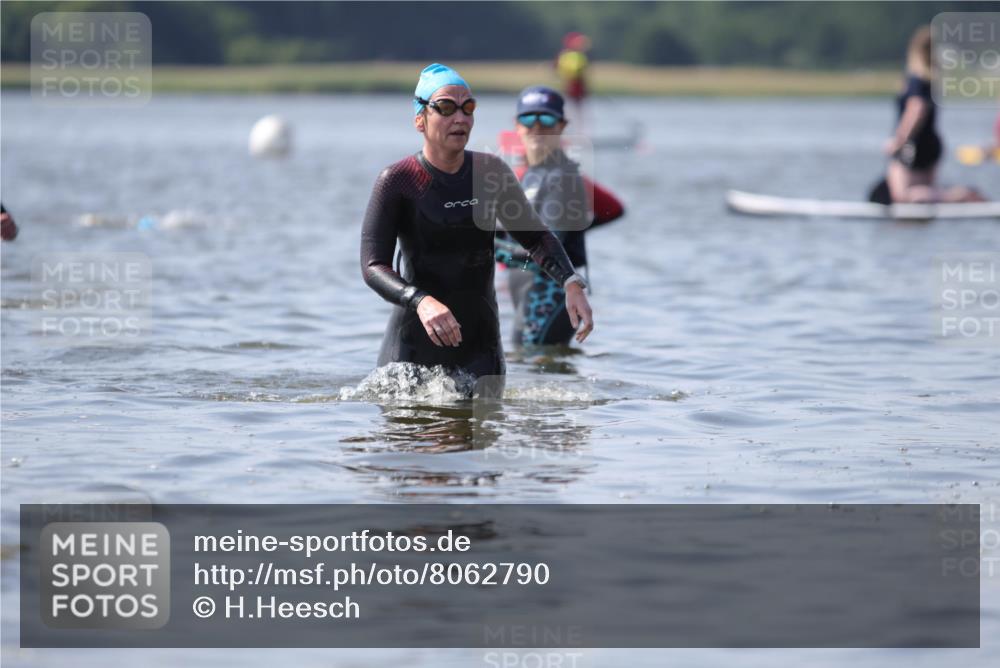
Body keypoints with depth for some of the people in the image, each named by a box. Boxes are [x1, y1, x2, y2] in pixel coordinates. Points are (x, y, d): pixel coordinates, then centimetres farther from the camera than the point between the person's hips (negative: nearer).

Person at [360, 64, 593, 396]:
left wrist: (571, 283, -5)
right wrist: (421, 302, -35)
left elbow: (535, 236, 13)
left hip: (480, 344, 3)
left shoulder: (491, 172, 2)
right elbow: (373, 266, -17)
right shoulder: (397, 182, -10)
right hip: (414, 345, -3)